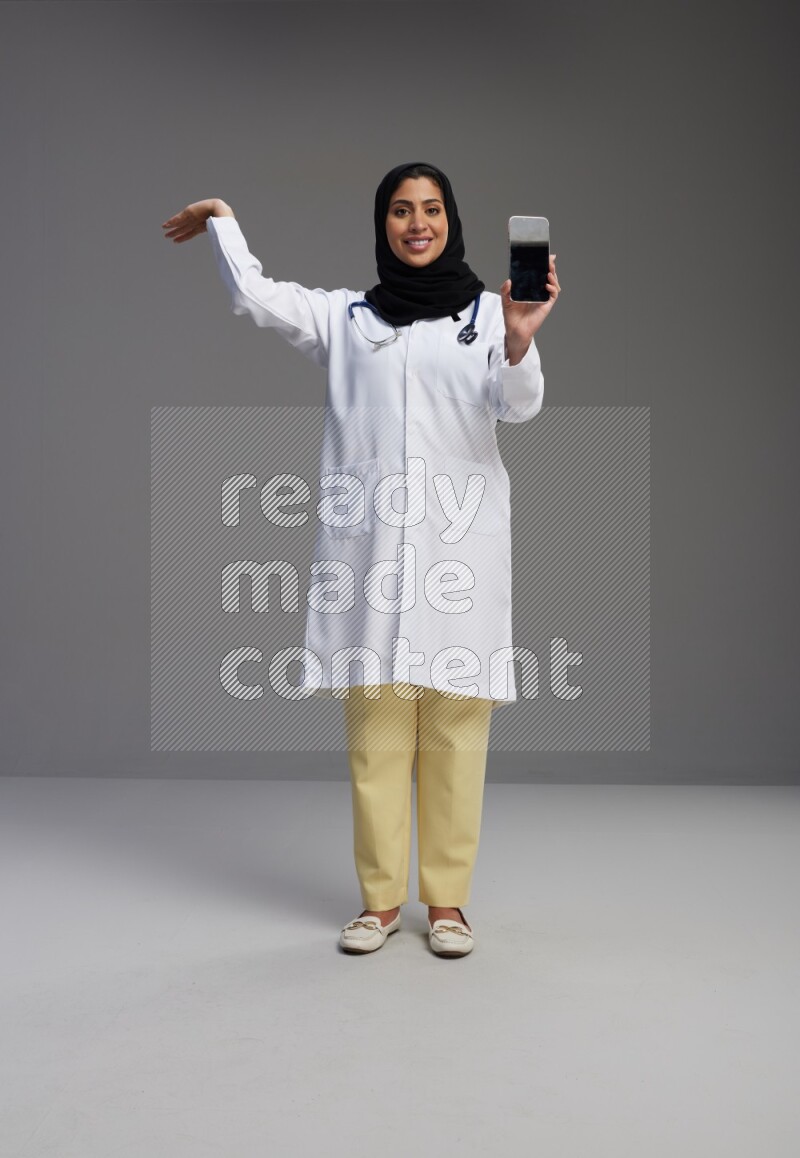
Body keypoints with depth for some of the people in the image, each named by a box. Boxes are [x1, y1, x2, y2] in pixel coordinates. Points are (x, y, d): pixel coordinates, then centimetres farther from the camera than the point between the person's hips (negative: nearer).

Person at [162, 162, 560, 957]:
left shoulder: (486, 312, 10)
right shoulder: (345, 317, 15)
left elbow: (519, 406, -4)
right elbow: (254, 296, 5)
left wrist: (520, 341, -25)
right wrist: (220, 217, 20)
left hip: (461, 542, -1)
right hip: (370, 542, 1)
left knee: (455, 729, 0)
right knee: (374, 731, 1)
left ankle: (447, 898, 10)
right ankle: (381, 897, 12)